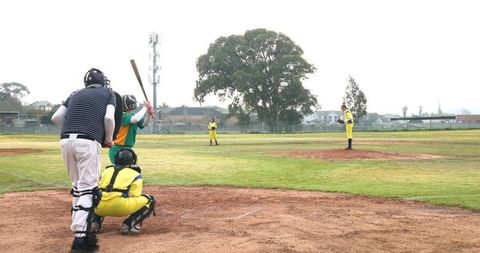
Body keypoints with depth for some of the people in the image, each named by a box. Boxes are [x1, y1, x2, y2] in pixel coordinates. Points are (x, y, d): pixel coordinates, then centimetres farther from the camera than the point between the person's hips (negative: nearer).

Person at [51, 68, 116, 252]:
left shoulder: (75, 95, 26)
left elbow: (56, 117, 15)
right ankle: (80, 238, -16)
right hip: (88, 142, -5)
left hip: (66, 140, 5)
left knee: (78, 186, 18)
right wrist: (108, 139, 14)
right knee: (88, 189, -7)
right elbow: (109, 118, 0)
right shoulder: (108, 93, 16)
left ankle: (79, 228, 21)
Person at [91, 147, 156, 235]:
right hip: (120, 207, -5)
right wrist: (138, 217, 25)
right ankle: (128, 224, -3)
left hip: (101, 208, 5)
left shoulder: (107, 170, 27)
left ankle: (95, 223, 13)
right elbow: (135, 197, 9)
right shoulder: (136, 174, 14)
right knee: (149, 200, 15)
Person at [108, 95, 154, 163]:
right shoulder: (123, 116, -18)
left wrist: (149, 114, -12)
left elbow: (145, 124, 8)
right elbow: (135, 119, -36)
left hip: (126, 150, 9)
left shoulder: (132, 115, 8)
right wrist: (144, 108, -24)